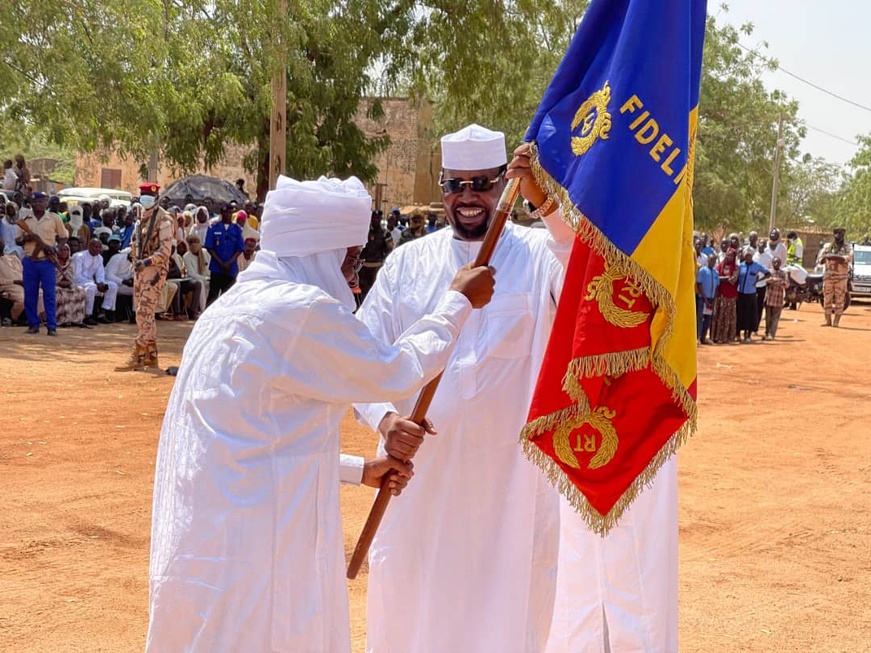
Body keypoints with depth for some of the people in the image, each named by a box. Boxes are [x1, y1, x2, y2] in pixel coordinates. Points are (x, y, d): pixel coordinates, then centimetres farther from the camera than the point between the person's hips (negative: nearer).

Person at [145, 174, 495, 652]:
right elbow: (394, 372, -7)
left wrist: (357, 470, 24)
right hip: (251, 551, -9)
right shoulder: (302, 309, -17)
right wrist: (459, 301, 7)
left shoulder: (237, 305, 12)